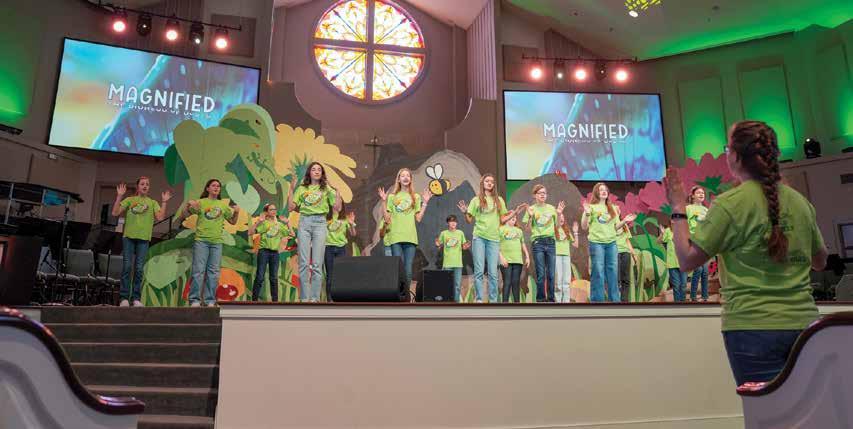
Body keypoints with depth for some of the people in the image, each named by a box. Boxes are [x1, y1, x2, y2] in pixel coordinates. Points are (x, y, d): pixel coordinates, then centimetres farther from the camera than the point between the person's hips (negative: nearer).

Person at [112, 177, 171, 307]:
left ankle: (136, 298, 3)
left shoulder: (153, 203, 13)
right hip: (128, 237, 0)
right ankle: (124, 298, -1)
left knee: (139, 268, -1)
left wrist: (164, 202, -4)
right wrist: (119, 196, -2)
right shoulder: (129, 200, 13)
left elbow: (160, 217, -1)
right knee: (127, 266, -4)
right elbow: (115, 213, 3)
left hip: (143, 238, 0)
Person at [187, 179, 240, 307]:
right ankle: (194, 299, 1)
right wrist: (189, 206, -20)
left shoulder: (223, 205, 14)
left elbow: (233, 221, 18)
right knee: (198, 270, -5)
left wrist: (237, 212, -1)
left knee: (213, 272, 4)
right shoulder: (201, 202, 7)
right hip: (201, 240, -3)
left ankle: (210, 300, 10)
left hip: (217, 242, 3)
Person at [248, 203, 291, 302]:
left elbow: (291, 234, 11)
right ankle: (254, 299, -2)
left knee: (274, 278, 6)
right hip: (264, 251, -3)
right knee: (260, 277, -6)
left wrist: (287, 223, 3)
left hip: (275, 252, 4)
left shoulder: (280, 224, 14)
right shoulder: (263, 223, 2)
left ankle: (275, 300, 10)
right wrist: (257, 221, -16)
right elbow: (250, 233, -8)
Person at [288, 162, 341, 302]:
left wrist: (336, 190, -2)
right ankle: (304, 298, 3)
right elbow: (291, 207, 9)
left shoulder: (326, 189, 11)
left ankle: (315, 298, 0)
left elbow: (337, 208, 4)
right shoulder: (302, 188, 14)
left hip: (320, 223, -1)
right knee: (304, 263, -2)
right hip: (304, 223, 1)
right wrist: (291, 189, 6)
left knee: (317, 263, -4)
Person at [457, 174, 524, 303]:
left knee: (493, 273, 0)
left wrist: (514, 213, 4)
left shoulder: (499, 200, 13)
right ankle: (479, 300, 2)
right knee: (479, 271, -3)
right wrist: (465, 213, -12)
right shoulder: (476, 200, 8)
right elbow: (470, 220, 7)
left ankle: (493, 300, 6)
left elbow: (502, 219, 14)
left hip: (494, 238, 1)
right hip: (479, 237, -1)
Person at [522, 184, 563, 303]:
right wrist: (530, 217, -13)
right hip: (537, 242, -2)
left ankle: (551, 299, 11)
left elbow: (556, 227, 13)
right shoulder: (531, 209, 4)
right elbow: (528, 229, 2)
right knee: (541, 274, -3)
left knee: (551, 274, 3)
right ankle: (540, 299, 6)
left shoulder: (551, 208, 10)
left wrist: (559, 214, 0)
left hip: (550, 242, 2)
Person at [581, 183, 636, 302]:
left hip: (611, 243, 5)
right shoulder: (591, 207, 0)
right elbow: (584, 226, -5)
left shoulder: (613, 208, 15)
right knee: (598, 273, -4)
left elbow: (615, 227, 17)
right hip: (596, 243, -5)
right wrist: (587, 213, -19)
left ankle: (615, 299, 15)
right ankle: (597, 300, 2)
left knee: (613, 272, 7)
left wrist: (624, 221, 2)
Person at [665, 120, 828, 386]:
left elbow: (687, 260, -9)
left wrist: (678, 209, 0)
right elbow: (820, 261, 20)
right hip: (804, 322, 6)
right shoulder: (800, 202, 6)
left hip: (754, 326, -6)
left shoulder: (730, 204, -12)